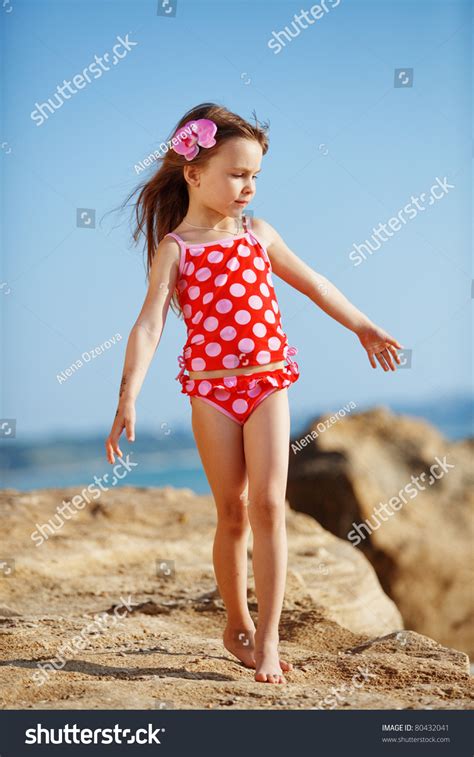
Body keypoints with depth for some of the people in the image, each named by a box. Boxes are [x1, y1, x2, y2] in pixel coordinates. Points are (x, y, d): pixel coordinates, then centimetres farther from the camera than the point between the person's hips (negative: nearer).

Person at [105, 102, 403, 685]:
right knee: (232, 512, 4)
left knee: (268, 504, -7)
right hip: (211, 389, -2)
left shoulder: (257, 233, 7)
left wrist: (362, 327, 28)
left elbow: (312, 283, 20)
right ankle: (237, 625, 23)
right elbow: (148, 325, -14)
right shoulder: (174, 248, -4)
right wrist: (127, 400, -25)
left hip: (268, 383, 2)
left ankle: (267, 639, -5)